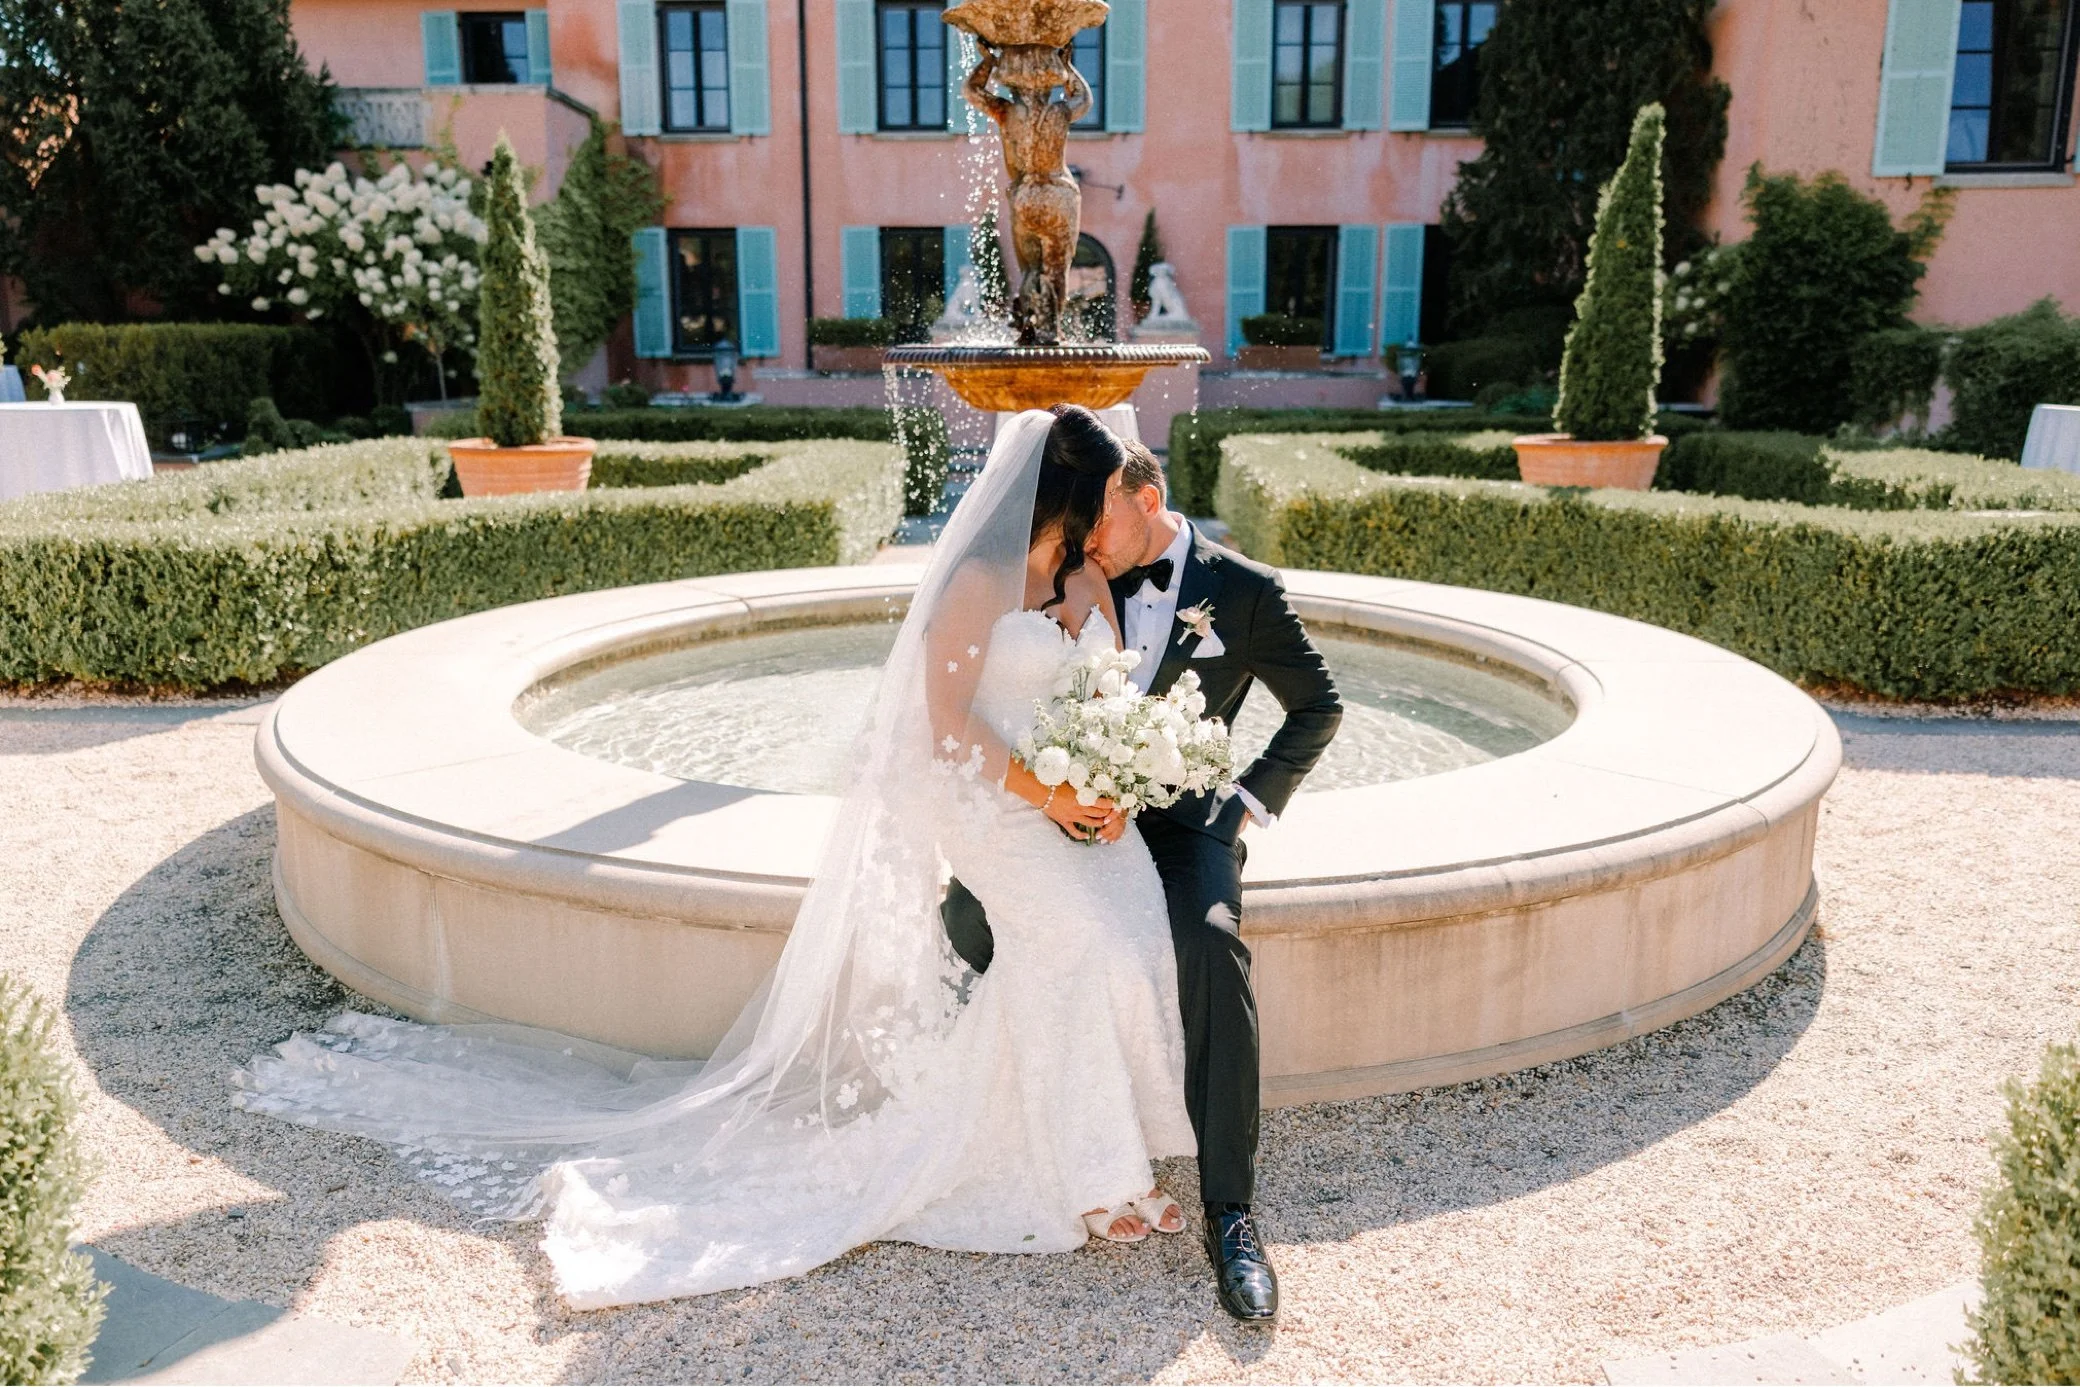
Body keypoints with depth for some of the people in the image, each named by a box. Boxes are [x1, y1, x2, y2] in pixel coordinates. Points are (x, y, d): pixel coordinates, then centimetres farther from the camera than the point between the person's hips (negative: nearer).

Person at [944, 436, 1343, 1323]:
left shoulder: (1246, 591, -5)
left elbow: (1317, 708, 4)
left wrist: (1249, 806, -6)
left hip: (1181, 818, -4)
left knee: (1211, 947, -33)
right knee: (970, 915, -19)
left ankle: (1229, 1214, -27)